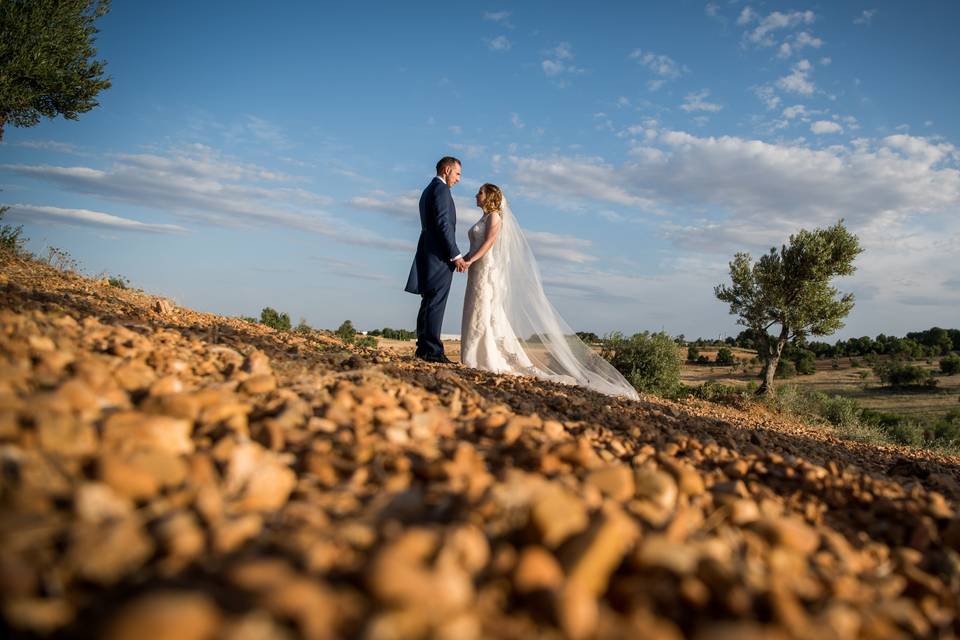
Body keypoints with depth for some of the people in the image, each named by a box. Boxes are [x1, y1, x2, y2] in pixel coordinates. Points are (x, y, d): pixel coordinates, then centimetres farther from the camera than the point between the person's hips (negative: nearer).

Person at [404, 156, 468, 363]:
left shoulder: (428, 191, 23)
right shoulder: (441, 189, -7)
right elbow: (443, 224, -18)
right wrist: (456, 255, -17)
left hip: (429, 254, 10)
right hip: (439, 255, -10)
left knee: (429, 303, 10)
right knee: (436, 303, -11)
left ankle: (423, 348, 12)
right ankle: (432, 350, -12)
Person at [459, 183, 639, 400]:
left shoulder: (494, 216, -6)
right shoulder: (484, 218, 20)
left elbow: (489, 241, -17)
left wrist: (470, 260, -23)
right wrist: (463, 258, 3)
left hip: (487, 270, -9)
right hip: (477, 271, 9)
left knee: (485, 314, -9)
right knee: (477, 314, 6)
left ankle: (491, 360, -6)